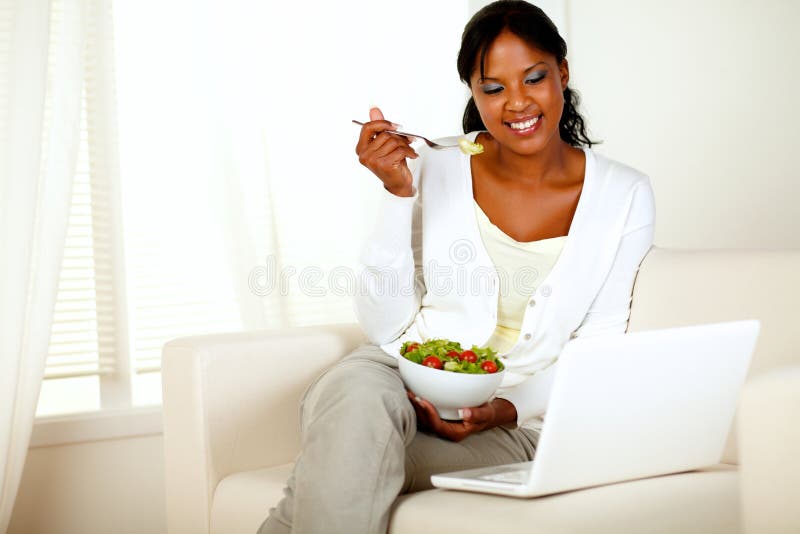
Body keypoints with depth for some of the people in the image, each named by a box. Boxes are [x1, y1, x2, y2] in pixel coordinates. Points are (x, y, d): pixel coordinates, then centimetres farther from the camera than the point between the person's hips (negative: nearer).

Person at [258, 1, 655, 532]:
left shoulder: (624, 195, 2)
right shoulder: (435, 169, 1)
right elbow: (385, 324, -1)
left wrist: (507, 408, -13)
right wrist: (398, 194, -12)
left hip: (514, 419, -1)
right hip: (401, 370, 1)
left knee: (343, 459, -33)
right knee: (355, 396, -37)